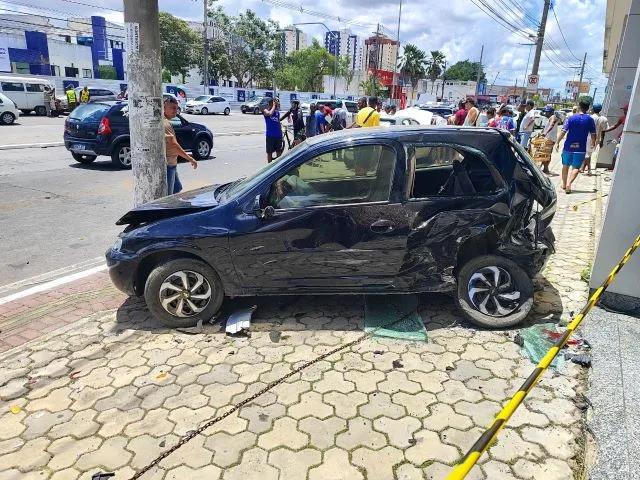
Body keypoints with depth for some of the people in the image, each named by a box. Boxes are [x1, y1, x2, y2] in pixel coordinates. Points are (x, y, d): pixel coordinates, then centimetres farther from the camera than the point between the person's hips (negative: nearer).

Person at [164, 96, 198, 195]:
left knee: (177, 188, 22)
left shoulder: (166, 122, 14)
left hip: (171, 164, 11)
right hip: (167, 164, -11)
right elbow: (174, 144, -26)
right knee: (167, 194, -5)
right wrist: (190, 159, -24)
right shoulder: (165, 123, -19)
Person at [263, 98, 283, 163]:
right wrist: (274, 106, -14)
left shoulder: (277, 112, 11)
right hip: (270, 135, -4)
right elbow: (270, 113, -28)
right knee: (269, 152, 3)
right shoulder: (266, 111, -3)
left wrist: (281, 135, 14)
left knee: (279, 152, 6)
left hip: (278, 135, 4)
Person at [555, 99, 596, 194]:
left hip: (569, 146, 0)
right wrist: (593, 143, 19)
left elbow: (563, 131, -10)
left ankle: (564, 185, 27)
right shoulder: (590, 120, 0)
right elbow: (593, 134, 2)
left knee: (565, 166, 15)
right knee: (576, 168, 1)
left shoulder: (571, 118, -2)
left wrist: (557, 142, -6)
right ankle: (569, 183, -21)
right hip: (581, 148, 0)